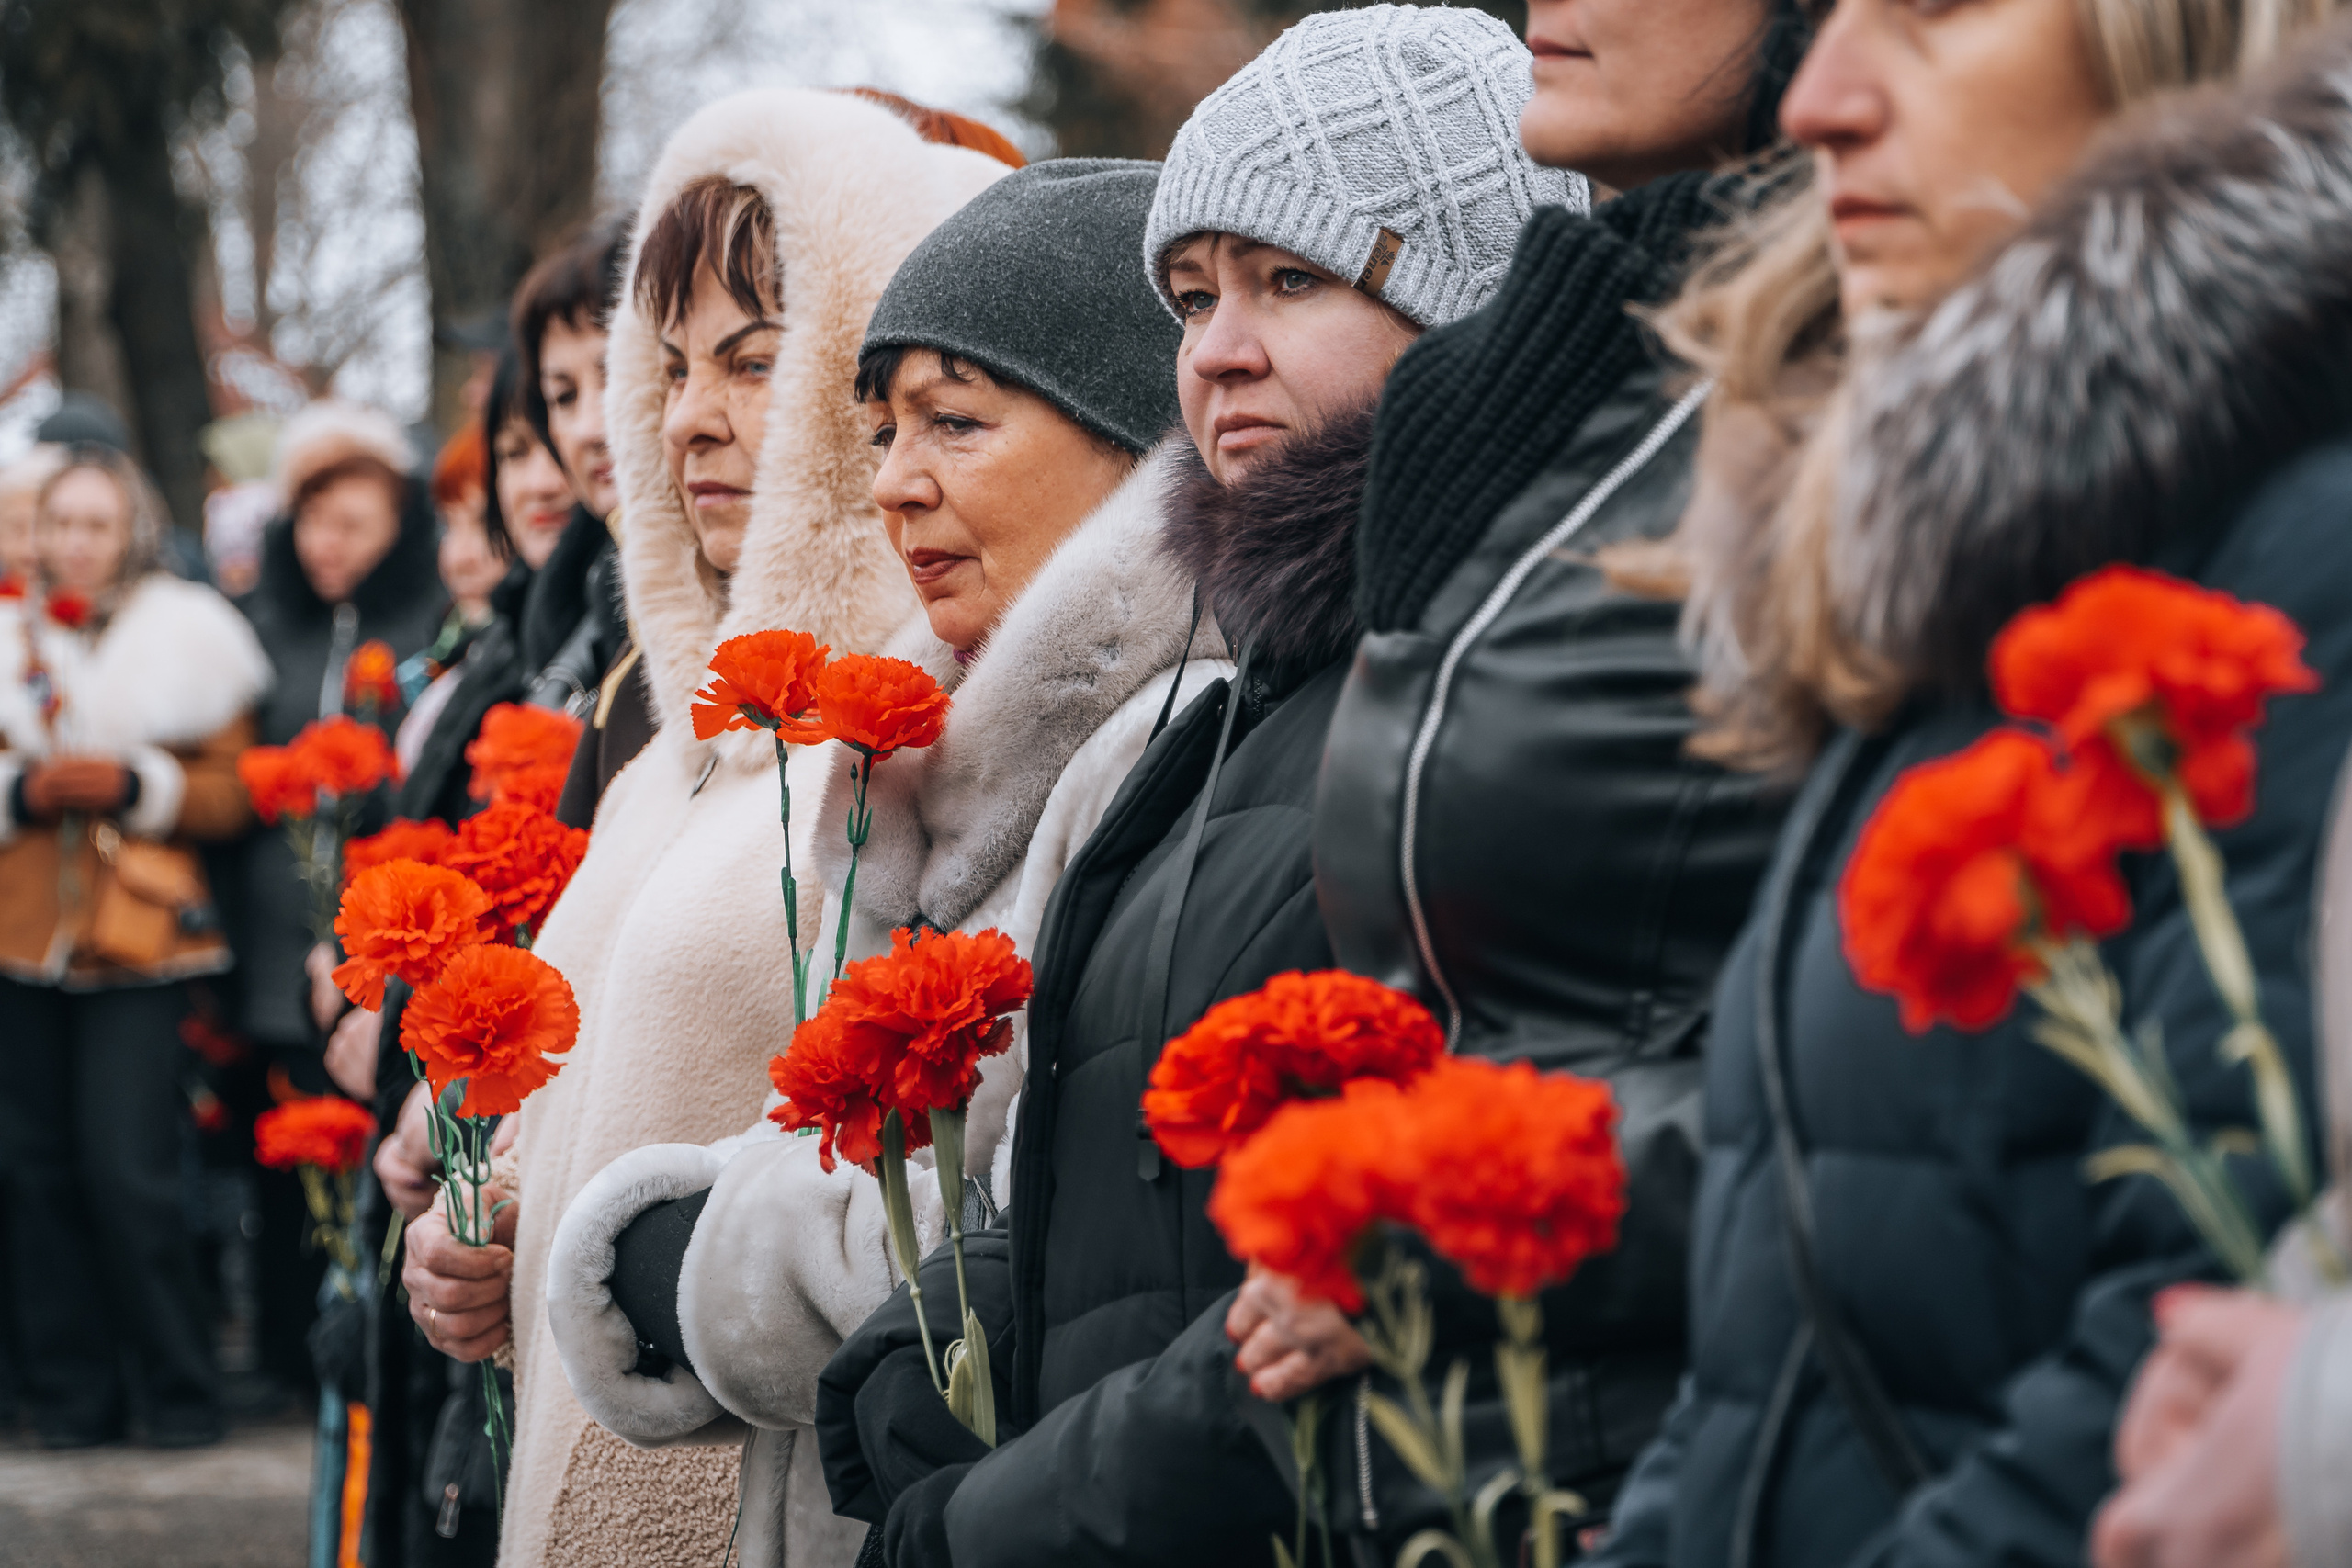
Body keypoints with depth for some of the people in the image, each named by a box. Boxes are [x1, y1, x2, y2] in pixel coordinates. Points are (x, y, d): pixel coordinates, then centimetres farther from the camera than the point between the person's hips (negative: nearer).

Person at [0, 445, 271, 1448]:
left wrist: (133, 785, -13)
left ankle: (179, 1392, 2)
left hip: (140, 940, -3)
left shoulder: (187, 637, 5)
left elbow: (231, 796, 2)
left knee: (129, 1167, -11)